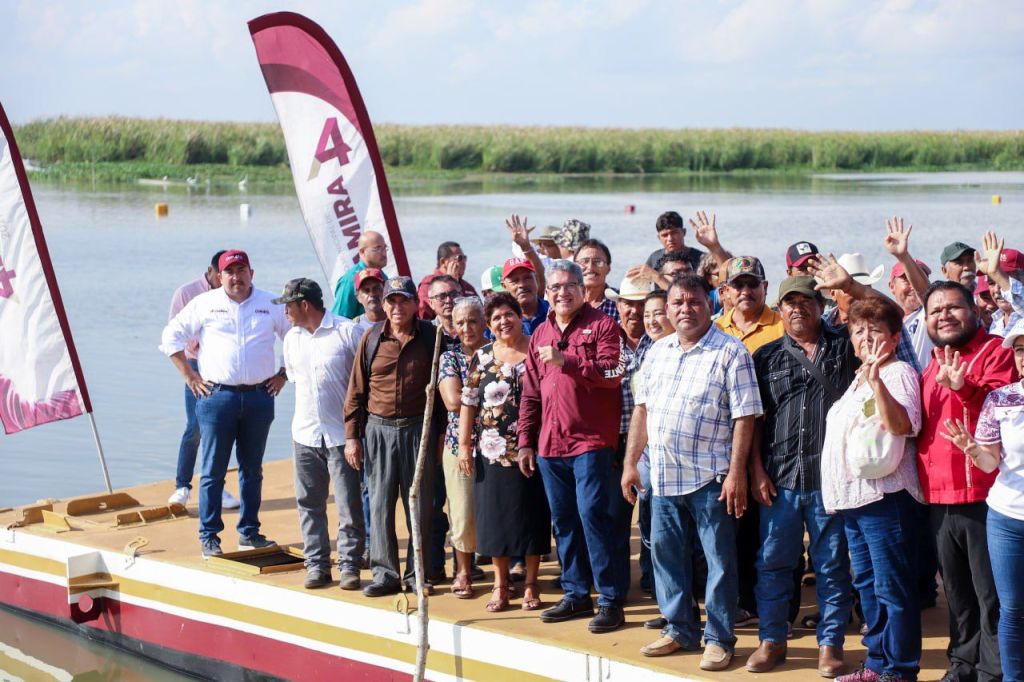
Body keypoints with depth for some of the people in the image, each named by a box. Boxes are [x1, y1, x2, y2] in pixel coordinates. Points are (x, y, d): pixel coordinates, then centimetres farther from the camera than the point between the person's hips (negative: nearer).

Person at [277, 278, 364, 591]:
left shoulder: (346, 331, -7)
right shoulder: (292, 338, 11)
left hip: (341, 433, -5)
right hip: (305, 433, 5)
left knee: (348, 503, -2)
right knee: (309, 503, 7)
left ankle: (349, 566, 5)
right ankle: (317, 564, 15)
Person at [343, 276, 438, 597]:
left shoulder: (431, 337, 0)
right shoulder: (371, 338, 3)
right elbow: (356, 391, 6)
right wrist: (352, 436, 2)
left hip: (418, 429, -1)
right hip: (379, 429, 1)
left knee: (420, 504, 4)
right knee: (380, 504, 2)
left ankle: (417, 574, 14)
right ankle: (385, 573, 10)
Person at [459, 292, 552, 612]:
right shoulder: (482, 357, 6)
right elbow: (468, 403, 6)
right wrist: (464, 444, 0)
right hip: (492, 451, 2)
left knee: (532, 514, 3)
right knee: (495, 515, 5)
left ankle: (531, 583, 13)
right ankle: (500, 583, 16)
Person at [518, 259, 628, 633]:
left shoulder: (601, 325, -2)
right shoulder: (540, 335, 15)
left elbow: (612, 373, -16)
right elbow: (530, 394, 17)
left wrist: (566, 361, -22)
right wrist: (525, 441, 13)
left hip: (590, 440, -6)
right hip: (549, 444, 6)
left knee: (592, 514, -12)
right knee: (563, 520, 11)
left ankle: (611, 599, -6)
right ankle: (576, 594, 20)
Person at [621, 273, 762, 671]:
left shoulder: (730, 353, -8)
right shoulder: (657, 352, 11)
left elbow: (744, 417, -12)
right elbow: (642, 409, 16)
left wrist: (736, 473, -16)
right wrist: (630, 463, 12)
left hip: (709, 477, -6)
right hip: (662, 475, 6)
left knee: (720, 560, 2)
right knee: (665, 554, 13)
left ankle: (719, 639, 12)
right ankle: (679, 630, 26)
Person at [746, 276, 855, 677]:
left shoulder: (844, 349, 8)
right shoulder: (766, 357, 10)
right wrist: (757, 471, 0)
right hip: (779, 478, 1)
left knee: (832, 565, 4)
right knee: (773, 561, 6)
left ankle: (830, 643, 14)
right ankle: (772, 640, 18)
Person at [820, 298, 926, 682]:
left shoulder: (899, 372, -8)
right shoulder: (857, 378, 20)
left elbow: (902, 425, -24)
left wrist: (876, 380, -31)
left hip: (885, 495, -10)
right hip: (853, 495, 10)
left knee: (892, 588, -6)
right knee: (867, 584, 15)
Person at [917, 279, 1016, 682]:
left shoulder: (995, 351, -6)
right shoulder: (932, 367, 18)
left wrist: (965, 388, -34)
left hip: (982, 496, -8)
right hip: (939, 498, 8)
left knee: (991, 593, -2)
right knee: (956, 590, 17)